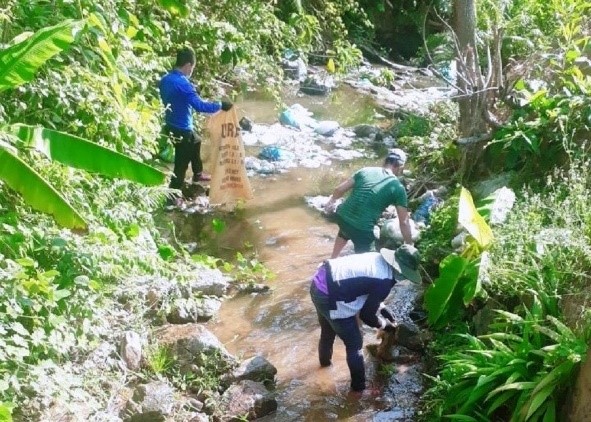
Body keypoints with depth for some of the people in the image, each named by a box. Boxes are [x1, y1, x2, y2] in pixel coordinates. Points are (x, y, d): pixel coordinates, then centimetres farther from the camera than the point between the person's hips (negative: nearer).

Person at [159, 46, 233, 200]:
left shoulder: (165, 79, 1)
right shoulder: (182, 83, -27)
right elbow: (200, 106, -30)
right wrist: (220, 105, -20)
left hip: (171, 126, 10)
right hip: (181, 130, -10)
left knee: (196, 142, 33)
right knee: (181, 164, 2)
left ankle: (198, 174, 51)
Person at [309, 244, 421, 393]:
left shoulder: (378, 258, 8)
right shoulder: (385, 281, -17)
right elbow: (367, 315, -8)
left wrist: (382, 307, 24)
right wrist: (386, 324, 10)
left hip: (320, 281, 10)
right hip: (330, 298, -9)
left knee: (328, 331, 37)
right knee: (354, 344, 11)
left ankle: (325, 359, 63)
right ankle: (358, 385, 27)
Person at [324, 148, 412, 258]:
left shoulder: (366, 170, 6)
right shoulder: (398, 188, -3)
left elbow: (339, 189, 9)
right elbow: (404, 222, -2)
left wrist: (332, 200, 30)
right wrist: (409, 246, 9)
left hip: (342, 216, 5)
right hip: (362, 229, -5)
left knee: (344, 233, 39)